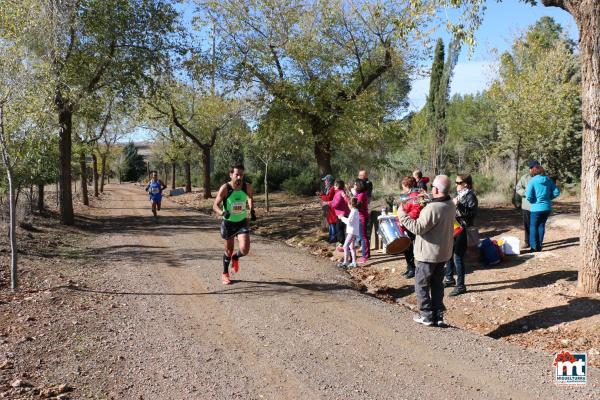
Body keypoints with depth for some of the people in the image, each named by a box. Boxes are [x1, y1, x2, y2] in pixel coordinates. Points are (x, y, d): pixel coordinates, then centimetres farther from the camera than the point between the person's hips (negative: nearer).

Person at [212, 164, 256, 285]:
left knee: (244, 250, -14)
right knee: (229, 250, 11)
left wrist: (252, 210, 2)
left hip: (242, 222, 2)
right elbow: (215, 205, -19)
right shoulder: (225, 188, -20)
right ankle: (225, 274, 37)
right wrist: (222, 213, -38)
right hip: (228, 222, -1)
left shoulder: (247, 187, -11)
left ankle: (235, 257, 24)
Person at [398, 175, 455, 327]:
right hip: (443, 253, 8)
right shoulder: (451, 205, 1)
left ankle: (426, 316, 15)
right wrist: (427, 201, 6)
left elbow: (418, 228, -25)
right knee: (437, 284, 17)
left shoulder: (432, 208, -27)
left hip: (428, 254, -8)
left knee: (421, 285, 8)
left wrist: (402, 215, -15)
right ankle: (438, 316, 22)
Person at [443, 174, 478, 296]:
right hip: (454, 228, 9)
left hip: (463, 230, -9)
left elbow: (472, 213, -23)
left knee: (458, 257, -8)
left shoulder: (470, 196, -13)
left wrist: (458, 205, -28)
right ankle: (450, 279, 34)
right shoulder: (459, 194, 12)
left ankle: (460, 286, 3)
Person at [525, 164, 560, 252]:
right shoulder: (548, 180, 3)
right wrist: (548, 197, 15)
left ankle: (535, 247, 6)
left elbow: (529, 196, -18)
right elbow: (556, 192, 4)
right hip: (547, 207, 5)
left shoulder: (532, 181, -11)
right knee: (541, 225, 17)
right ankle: (539, 246, 20)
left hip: (537, 208, -5)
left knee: (533, 226, 8)